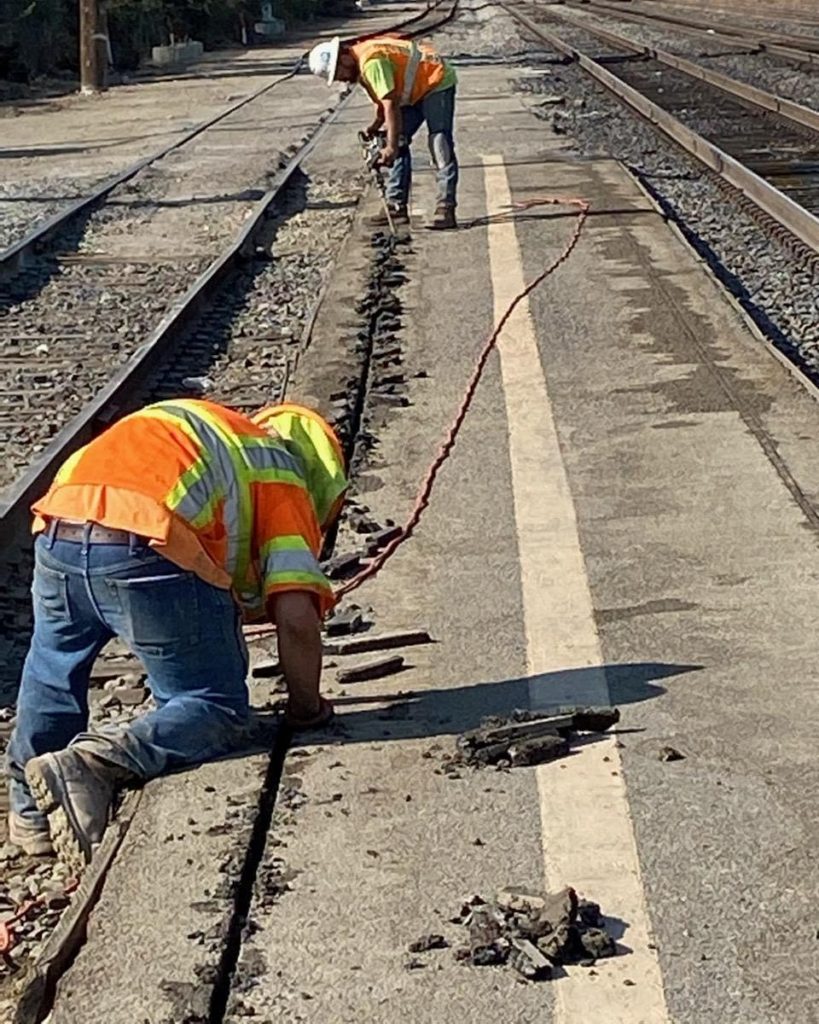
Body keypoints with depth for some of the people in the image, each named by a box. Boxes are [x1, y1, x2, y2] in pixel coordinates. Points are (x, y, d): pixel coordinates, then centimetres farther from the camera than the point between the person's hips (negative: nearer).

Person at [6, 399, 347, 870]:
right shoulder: (285, 483, 18)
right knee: (218, 709, 9)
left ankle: (32, 814, 38)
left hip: (59, 529, 7)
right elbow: (296, 617, 4)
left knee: (52, 672, 33)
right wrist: (307, 708, 19)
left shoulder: (217, 430, 37)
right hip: (147, 547, -6)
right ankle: (95, 762, -12)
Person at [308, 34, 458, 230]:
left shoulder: (372, 62, -27)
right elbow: (383, 100, 10)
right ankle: (397, 206, 8)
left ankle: (446, 209, -18)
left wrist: (391, 146, -30)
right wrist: (376, 126, -7)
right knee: (399, 143, 6)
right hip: (417, 90, 11)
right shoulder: (361, 65, 5)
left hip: (436, 81, -11)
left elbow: (391, 105, -30)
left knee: (440, 146, -16)